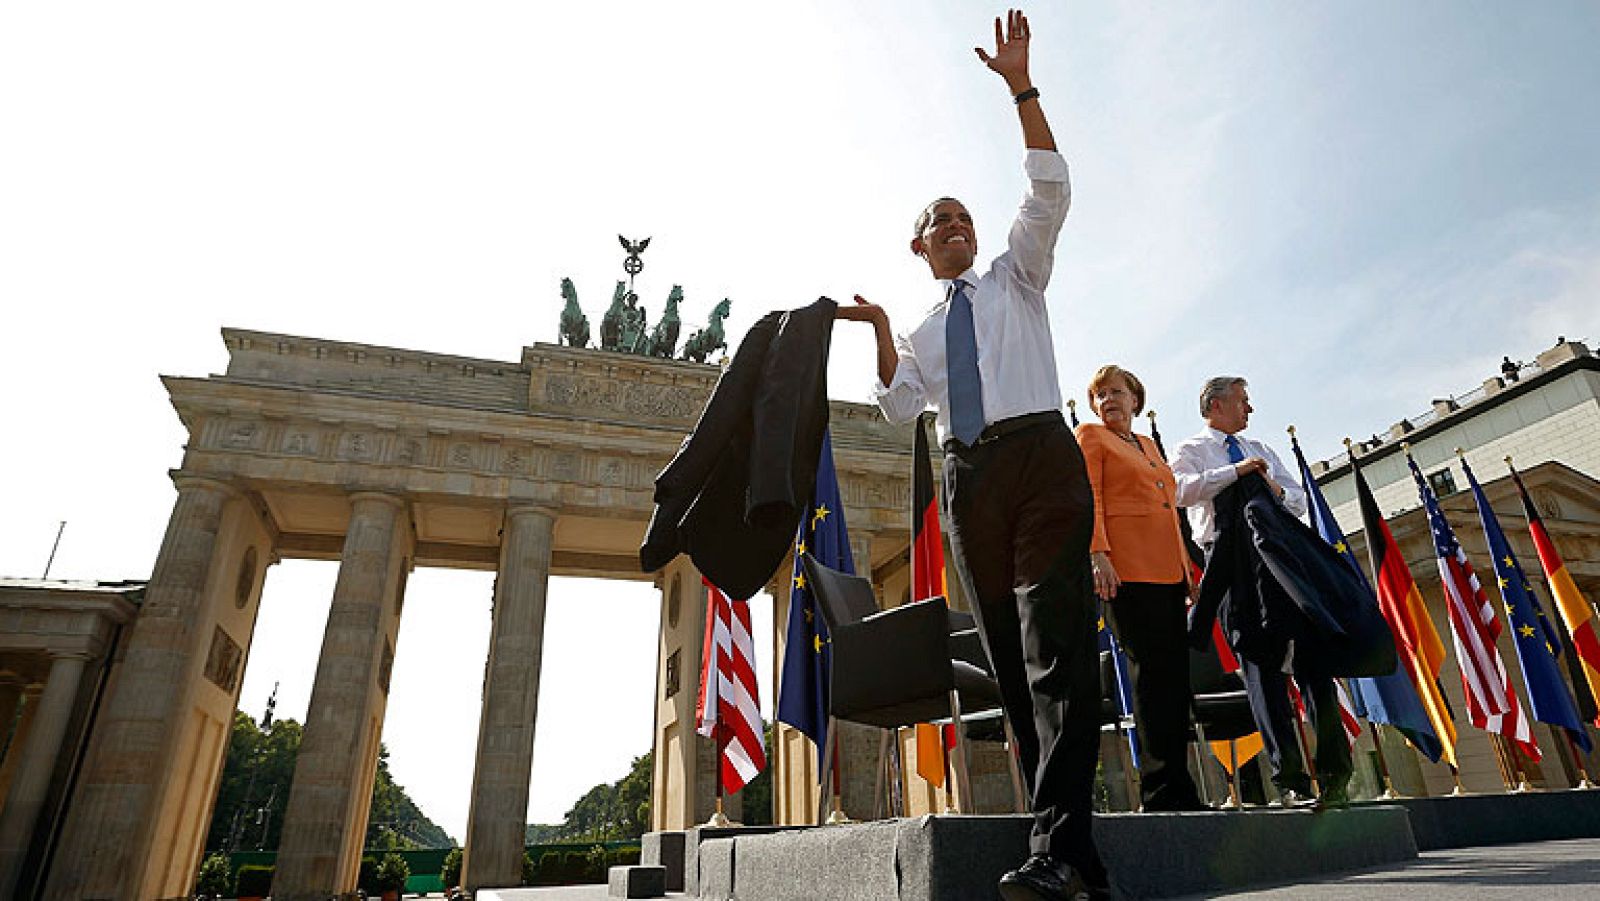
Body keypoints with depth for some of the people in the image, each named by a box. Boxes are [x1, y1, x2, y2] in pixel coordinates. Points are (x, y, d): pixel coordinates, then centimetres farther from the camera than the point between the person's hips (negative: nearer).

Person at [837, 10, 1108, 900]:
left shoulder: (1016, 277, 19)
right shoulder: (924, 331, 25)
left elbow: (1051, 188, 5)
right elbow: (899, 405, 9)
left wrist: (1021, 85, -1)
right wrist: (880, 334, -4)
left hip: (1040, 453, -3)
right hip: (969, 476, 4)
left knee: (1055, 641, -18)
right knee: (1009, 655, 0)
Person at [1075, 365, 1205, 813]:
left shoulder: (1148, 444, 27)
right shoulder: (1090, 435, 7)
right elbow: (1088, 497, -6)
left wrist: (1187, 568, 22)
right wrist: (1097, 551, -19)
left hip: (1168, 570, 7)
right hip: (1126, 570, -7)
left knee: (1175, 672, 4)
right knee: (1152, 671, -10)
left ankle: (1176, 787, 10)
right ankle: (1162, 788, -4)